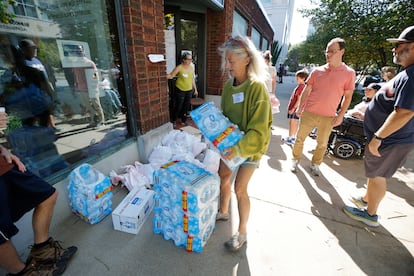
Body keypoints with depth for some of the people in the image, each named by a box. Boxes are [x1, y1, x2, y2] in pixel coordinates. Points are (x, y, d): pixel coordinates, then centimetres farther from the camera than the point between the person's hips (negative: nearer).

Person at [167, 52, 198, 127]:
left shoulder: (191, 67, 4)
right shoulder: (179, 68, -13)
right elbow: (171, 76, -14)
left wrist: (195, 89, 13)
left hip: (189, 90, 5)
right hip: (180, 90, -5)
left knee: (186, 106, 13)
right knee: (178, 106, 3)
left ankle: (184, 120, 29)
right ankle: (174, 120, 22)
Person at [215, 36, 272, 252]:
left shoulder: (257, 87, -21)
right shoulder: (228, 85, 0)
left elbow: (258, 130, -24)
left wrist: (239, 148, -34)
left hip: (251, 145, -6)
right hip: (231, 143, 7)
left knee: (239, 188, -2)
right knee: (223, 179, 15)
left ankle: (242, 233, 22)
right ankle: (223, 212, 43)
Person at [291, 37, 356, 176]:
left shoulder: (349, 73, -1)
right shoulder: (317, 71, 3)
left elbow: (348, 96, 1)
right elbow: (306, 90, 6)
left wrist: (341, 115, -5)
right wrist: (300, 108, 2)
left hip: (328, 117, 0)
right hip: (309, 113, 1)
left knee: (322, 144, 11)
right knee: (299, 138, 8)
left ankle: (315, 164, 31)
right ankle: (295, 159, 28)